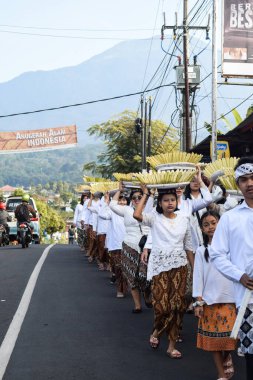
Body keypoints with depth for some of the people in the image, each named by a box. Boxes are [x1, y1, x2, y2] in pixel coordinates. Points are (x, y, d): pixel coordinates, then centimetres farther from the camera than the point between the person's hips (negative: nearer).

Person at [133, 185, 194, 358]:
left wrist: (194, 268, 10)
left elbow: (188, 246, 12)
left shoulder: (184, 219, 8)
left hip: (179, 265, 3)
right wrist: (145, 194, -10)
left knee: (178, 304, -1)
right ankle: (156, 332, 22)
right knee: (162, 304, -9)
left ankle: (172, 344, 11)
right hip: (160, 265, -2)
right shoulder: (154, 218, 0)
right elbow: (137, 215, -21)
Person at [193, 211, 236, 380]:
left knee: (230, 336, -1)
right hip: (210, 300, 1)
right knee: (214, 339, 3)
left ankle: (227, 357, 30)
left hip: (231, 299, 0)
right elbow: (198, 276, 2)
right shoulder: (201, 251, 3)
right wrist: (199, 302, -4)